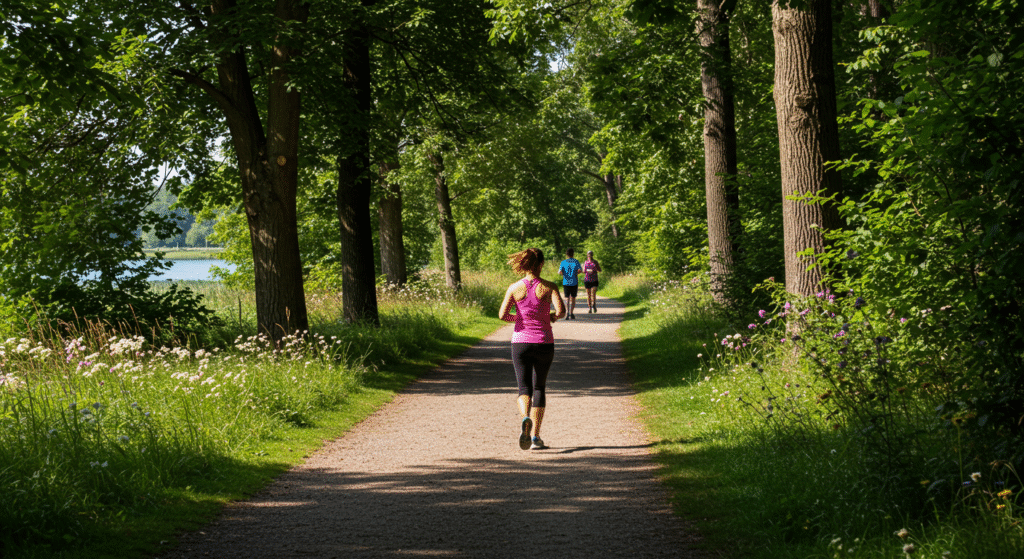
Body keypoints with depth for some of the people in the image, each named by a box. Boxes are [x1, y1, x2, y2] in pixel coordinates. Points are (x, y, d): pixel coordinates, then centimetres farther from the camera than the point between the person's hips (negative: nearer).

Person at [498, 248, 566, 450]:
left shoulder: (514, 288, -3)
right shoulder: (549, 287, -6)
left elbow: (502, 315, -7)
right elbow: (561, 311, -18)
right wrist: (553, 316, 5)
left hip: (520, 342, 0)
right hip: (544, 343, 0)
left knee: (524, 388, 4)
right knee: (539, 388, 15)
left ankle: (525, 418, -29)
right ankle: (535, 436, 11)